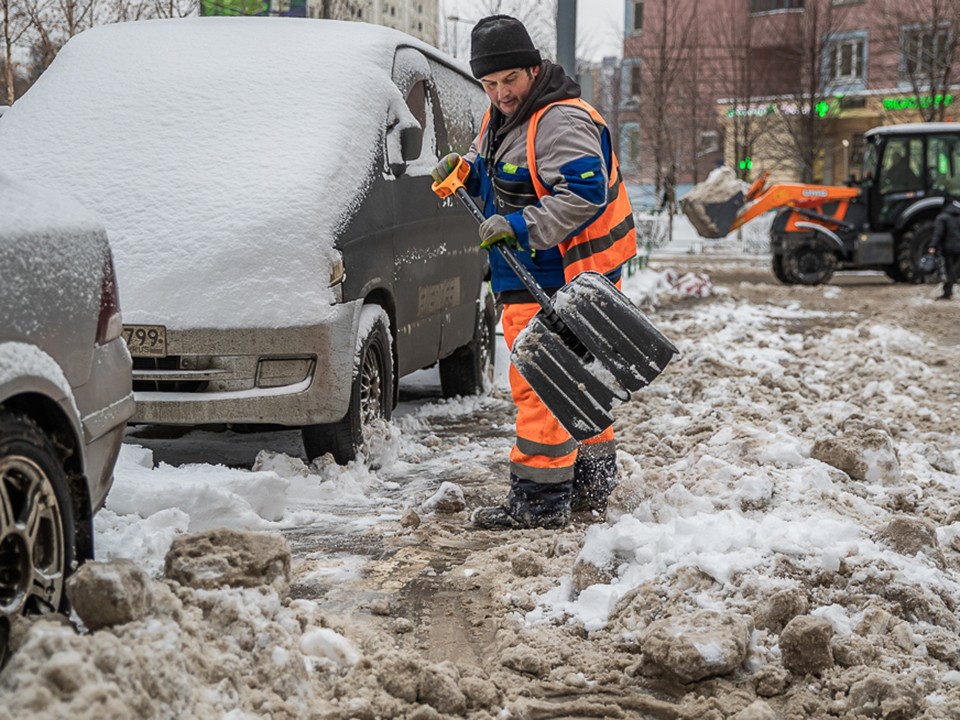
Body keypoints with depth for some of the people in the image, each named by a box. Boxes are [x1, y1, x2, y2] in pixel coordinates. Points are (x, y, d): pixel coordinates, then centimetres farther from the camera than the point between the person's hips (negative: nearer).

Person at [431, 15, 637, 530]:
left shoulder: (561, 122, -18)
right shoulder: (503, 117, 14)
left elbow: (584, 193, -27)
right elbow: (498, 176, 30)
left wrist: (520, 227, -28)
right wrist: (466, 168, 8)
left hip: (558, 280, -11)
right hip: (533, 278, 11)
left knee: (539, 384, -10)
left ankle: (540, 497, -5)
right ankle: (591, 483, 28)